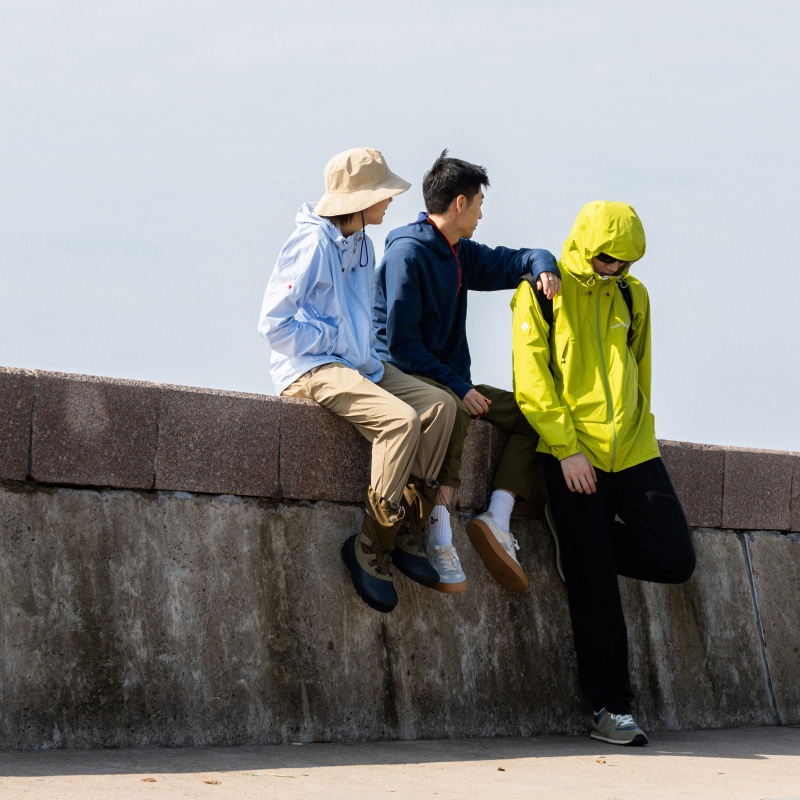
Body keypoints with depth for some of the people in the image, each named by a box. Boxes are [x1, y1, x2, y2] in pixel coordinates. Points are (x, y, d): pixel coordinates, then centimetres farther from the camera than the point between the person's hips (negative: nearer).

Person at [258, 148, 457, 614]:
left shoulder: (363, 244, 14)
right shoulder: (313, 243, -13)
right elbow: (275, 322, -15)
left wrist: (371, 356, 12)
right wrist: (332, 343, -11)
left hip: (359, 365, 9)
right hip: (311, 369, -9)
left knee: (439, 405, -9)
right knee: (400, 420, -29)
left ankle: (408, 534, -6)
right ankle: (371, 548, -20)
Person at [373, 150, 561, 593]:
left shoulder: (461, 254, 14)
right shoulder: (407, 253, -14)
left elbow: (512, 261, 23)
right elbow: (401, 343, -19)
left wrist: (542, 265, -4)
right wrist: (458, 387, -22)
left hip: (451, 380, 10)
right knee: (452, 409, -39)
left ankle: (497, 517, -14)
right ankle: (439, 535, -42)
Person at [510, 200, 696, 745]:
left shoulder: (632, 294, 10)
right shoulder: (542, 291, -4)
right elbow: (532, 380, -8)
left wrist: (635, 431, 16)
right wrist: (566, 448, -14)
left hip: (632, 452, 5)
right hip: (573, 456, -5)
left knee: (675, 559, -3)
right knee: (595, 589, -3)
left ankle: (583, 542, 21)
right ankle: (612, 709, 4)